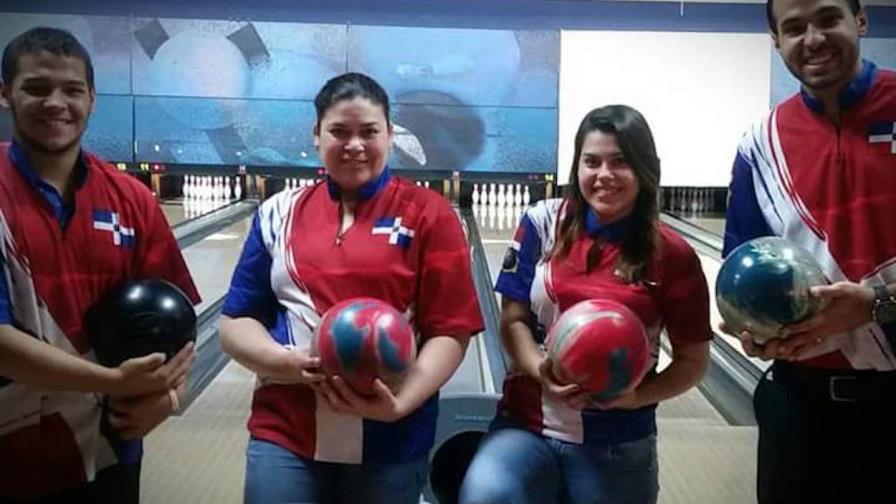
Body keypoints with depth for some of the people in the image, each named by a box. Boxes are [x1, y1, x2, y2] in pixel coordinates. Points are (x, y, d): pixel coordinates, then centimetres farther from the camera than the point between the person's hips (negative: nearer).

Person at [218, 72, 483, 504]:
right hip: (284, 436, 2)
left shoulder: (428, 215, -2)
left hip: (391, 443, -1)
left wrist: (400, 403, -19)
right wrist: (281, 360, -12)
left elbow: (450, 332, -5)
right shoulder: (279, 214, 6)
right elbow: (235, 321, 8)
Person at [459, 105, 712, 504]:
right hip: (527, 424, 0)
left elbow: (693, 359, 3)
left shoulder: (672, 256, -4)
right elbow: (513, 321, 1)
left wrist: (638, 396, -14)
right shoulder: (543, 224, -2)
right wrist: (540, 370, -18)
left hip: (616, 443, 0)